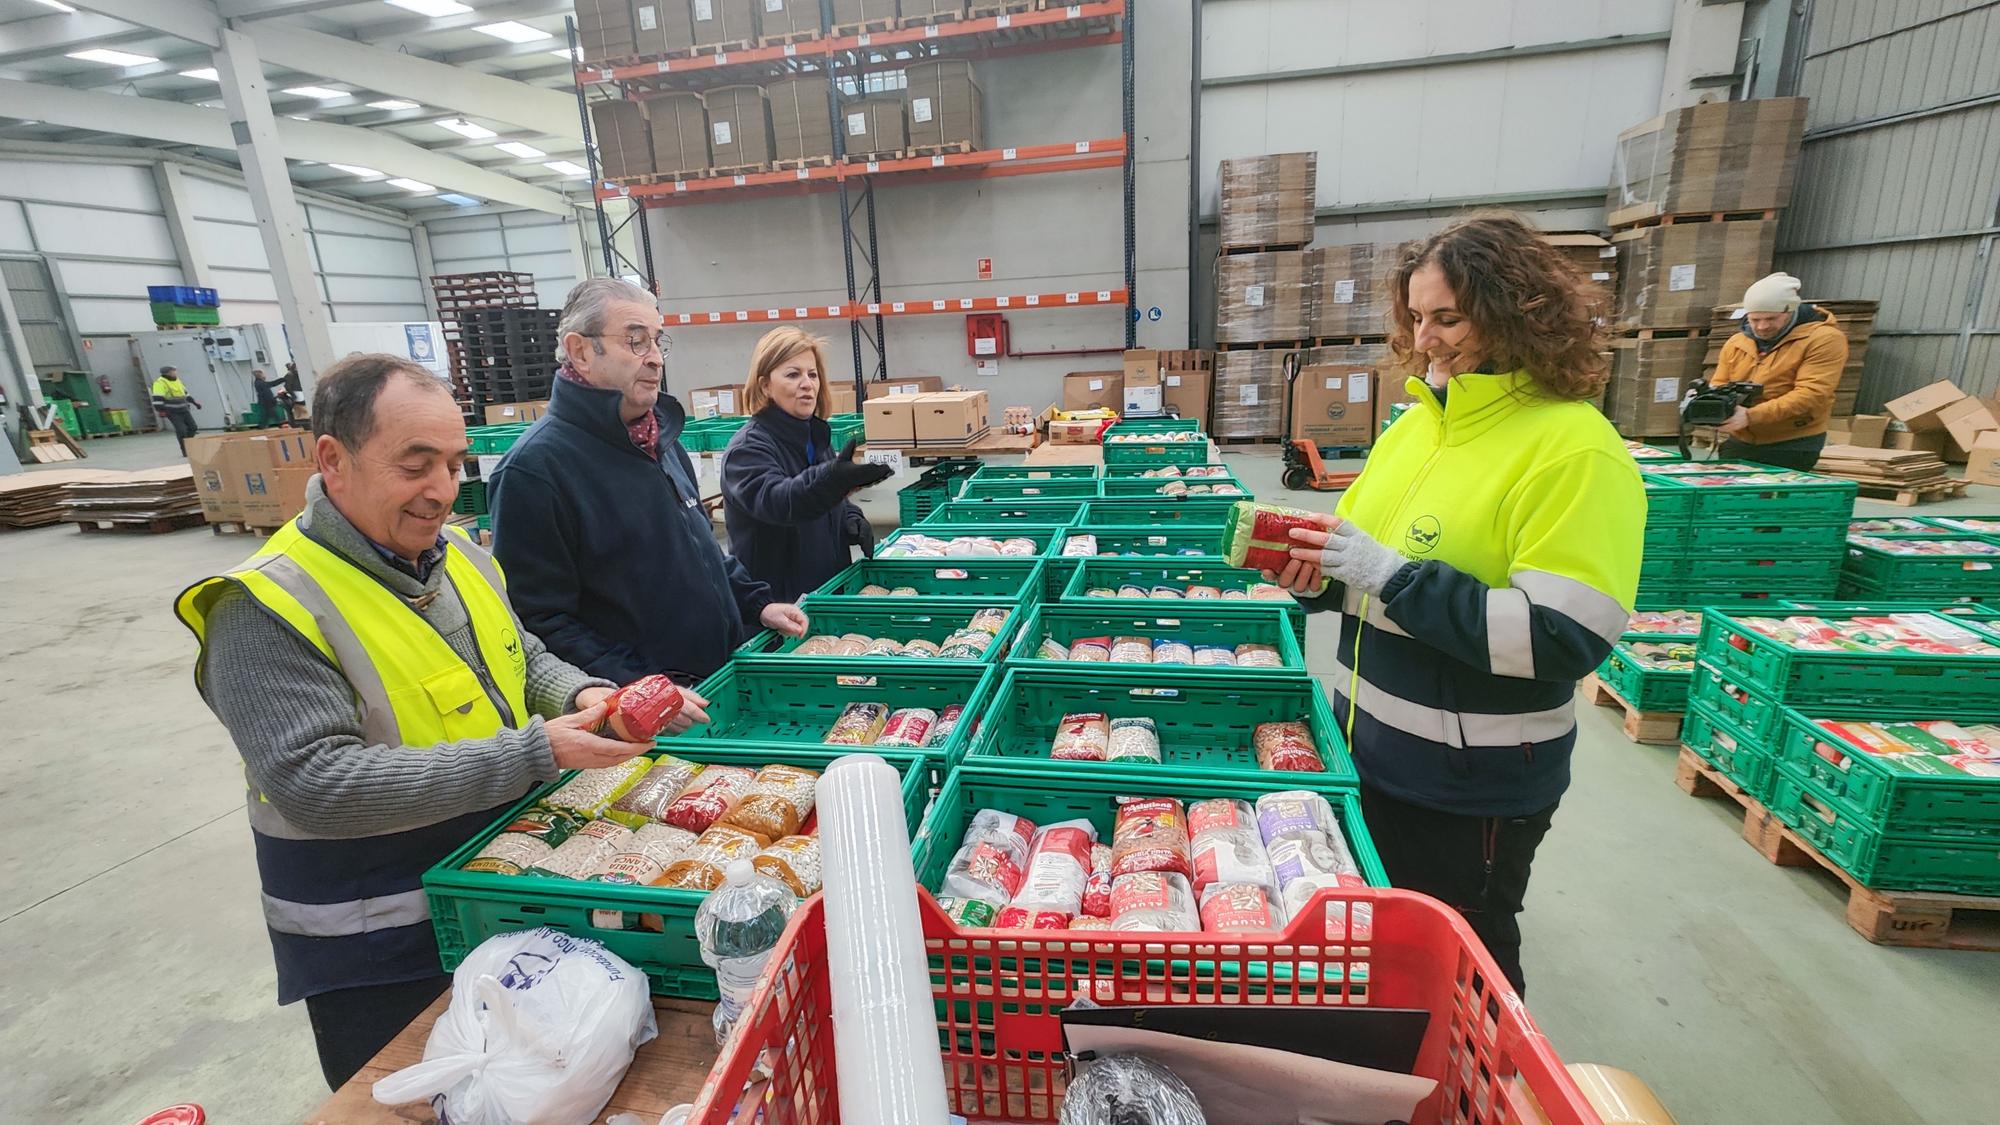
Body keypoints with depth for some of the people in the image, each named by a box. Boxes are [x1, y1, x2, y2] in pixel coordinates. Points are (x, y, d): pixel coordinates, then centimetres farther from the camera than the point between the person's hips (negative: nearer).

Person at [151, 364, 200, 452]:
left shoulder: (176, 380, 13)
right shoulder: (160, 382, -15)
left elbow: (185, 393, 26)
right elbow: (157, 398, -22)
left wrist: (194, 402, 26)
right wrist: (160, 410, -29)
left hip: (183, 410, 8)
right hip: (172, 412, -8)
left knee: (193, 427, 6)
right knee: (181, 430, -12)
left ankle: (188, 446, 20)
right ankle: (185, 451, -5)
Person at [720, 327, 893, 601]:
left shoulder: (816, 436, 7)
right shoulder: (747, 448, -16)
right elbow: (774, 500, -35)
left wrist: (852, 520, -4)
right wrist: (834, 476, -52)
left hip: (832, 588, 7)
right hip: (777, 598, -7)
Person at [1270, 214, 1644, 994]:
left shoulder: (1576, 450, -17)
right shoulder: (1417, 422, 5)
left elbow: (1563, 636, -26)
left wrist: (1387, 572, -28)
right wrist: (1313, 572, -9)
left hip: (1474, 781, -7)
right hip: (1371, 748, 7)